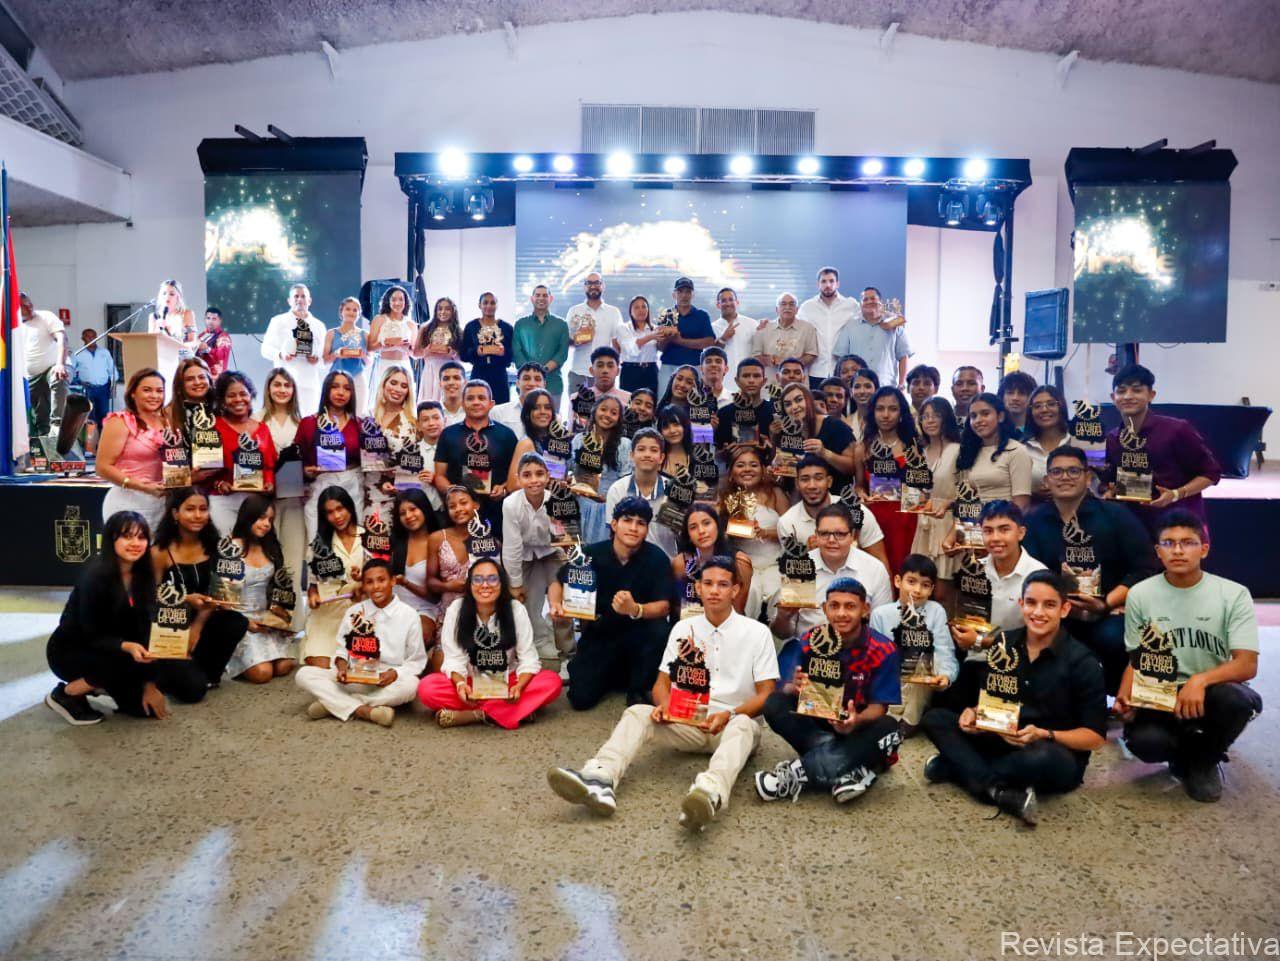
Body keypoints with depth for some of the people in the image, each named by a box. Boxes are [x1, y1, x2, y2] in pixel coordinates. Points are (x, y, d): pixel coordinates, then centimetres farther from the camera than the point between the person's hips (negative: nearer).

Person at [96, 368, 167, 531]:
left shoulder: (165, 423, 12)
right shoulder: (121, 422, -4)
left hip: (161, 502, 5)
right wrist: (141, 486, -19)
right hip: (129, 502, -5)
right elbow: (103, 468, -10)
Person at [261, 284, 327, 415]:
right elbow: (266, 349, 6)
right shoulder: (278, 321, 9)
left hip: (310, 382, 2)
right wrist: (280, 354, -15)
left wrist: (318, 358, -7)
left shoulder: (319, 325, 16)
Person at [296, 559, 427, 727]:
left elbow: (417, 661, 0)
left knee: (410, 685, -37)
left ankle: (334, 703, -27)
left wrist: (395, 674, -19)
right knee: (304, 674, -16)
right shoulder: (354, 612, 6)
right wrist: (342, 666, -11)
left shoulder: (409, 615, -3)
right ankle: (362, 710, -33)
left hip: (390, 682, -2)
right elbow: (342, 648, 11)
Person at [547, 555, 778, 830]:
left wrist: (729, 715, -25)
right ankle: (599, 779, -49)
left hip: (734, 725, -3)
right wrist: (665, 706, -17)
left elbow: (766, 695, -7)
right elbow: (662, 683, 7)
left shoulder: (757, 633, -3)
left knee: (743, 725, -38)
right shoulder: (683, 629, 6)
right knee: (638, 712, -21)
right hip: (689, 723, 4)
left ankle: (711, 794, -69)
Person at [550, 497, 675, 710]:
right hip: (599, 633, 1)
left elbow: (663, 606, -20)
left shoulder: (657, 558, -14)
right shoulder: (591, 554, -12)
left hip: (638, 634, -1)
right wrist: (555, 605, -21)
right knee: (581, 698, -13)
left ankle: (638, 690, -5)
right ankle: (614, 674, 23)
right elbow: (557, 583, 2)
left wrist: (635, 610, -41)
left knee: (659, 630, -33)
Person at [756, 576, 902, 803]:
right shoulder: (811, 641, -9)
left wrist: (856, 721, -38)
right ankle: (850, 769, -30)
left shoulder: (883, 651, -14)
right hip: (816, 723, 2)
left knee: (887, 728, -34)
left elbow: (878, 707, -15)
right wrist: (795, 687, -40)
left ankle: (798, 771, -30)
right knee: (775, 704, -23)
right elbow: (788, 689, -14)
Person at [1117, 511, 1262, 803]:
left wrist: (1200, 680, -34)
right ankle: (1184, 754, 11)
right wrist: (1124, 699, -14)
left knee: (1235, 699, -37)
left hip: (1213, 692, 0)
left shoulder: (1234, 594, -7)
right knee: (1144, 742, -31)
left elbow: (1247, 665, -14)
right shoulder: (1140, 595, -2)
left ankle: (1203, 760, -1)